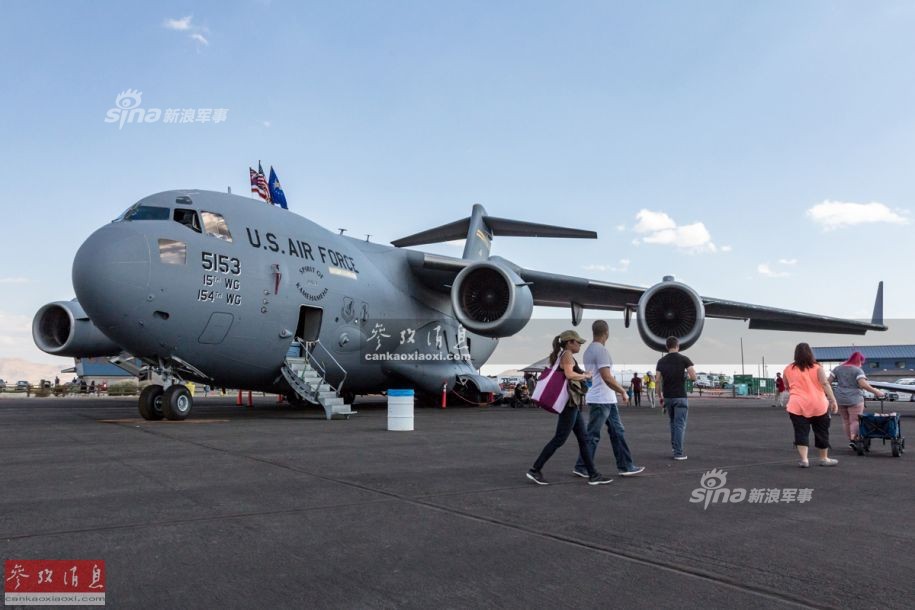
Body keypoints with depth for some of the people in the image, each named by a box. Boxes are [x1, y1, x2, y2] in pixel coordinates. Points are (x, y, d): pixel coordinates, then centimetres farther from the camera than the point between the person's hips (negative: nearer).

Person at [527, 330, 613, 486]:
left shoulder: (562, 356, 18)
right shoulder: (567, 354, -11)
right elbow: (570, 374, -25)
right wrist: (585, 375, -10)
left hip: (573, 404, 10)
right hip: (569, 403, -10)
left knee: (583, 439, 8)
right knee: (559, 439, -8)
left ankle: (593, 475, 10)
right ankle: (535, 470, -4)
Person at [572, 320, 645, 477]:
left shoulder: (589, 350, 13)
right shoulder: (601, 350, -18)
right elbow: (607, 378, -23)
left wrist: (617, 391, 23)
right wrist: (622, 391, -10)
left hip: (607, 400, 10)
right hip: (601, 400, -10)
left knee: (617, 432, 12)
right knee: (593, 435, -2)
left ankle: (625, 466, 16)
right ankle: (581, 468, 6)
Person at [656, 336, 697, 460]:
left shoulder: (661, 361, 3)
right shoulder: (684, 359, -6)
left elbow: (658, 381, 1)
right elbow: (693, 377, -14)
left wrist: (659, 396, 10)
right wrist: (686, 376, 9)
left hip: (667, 397, 4)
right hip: (680, 397, -4)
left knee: (673, 422, 23)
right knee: (680, 424, -1)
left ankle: (674, 446, 25)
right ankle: (678, 453, -3)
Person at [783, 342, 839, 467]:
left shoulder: (788, 369, 6)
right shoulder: (817, 367, 0)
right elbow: (825, 384, -8)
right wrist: (833, 400, -8)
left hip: (797, 406, 0)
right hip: (818, 405, 0)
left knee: (801, 433, 3)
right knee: (821, 432, 13)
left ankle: (804, 460, -4)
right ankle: (824, 458, 23)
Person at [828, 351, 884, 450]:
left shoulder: (838, 368, 8)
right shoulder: (858, 370, -7)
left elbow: (828, 381, 5)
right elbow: (863, 384, -19)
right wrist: (875, 391, -14)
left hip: (840, 399, 5)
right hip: (854, 399, -5)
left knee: (845, 420, 13)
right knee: (855, 420, -2)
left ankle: (850, 439, 16)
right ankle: (853, 439, -17)